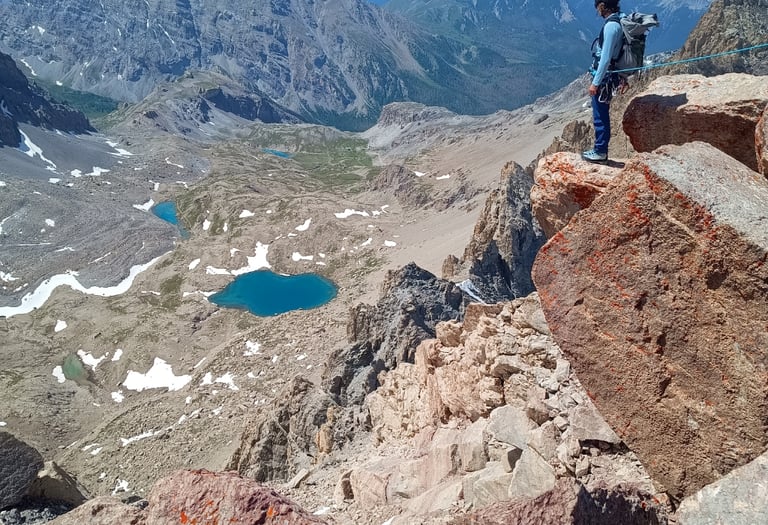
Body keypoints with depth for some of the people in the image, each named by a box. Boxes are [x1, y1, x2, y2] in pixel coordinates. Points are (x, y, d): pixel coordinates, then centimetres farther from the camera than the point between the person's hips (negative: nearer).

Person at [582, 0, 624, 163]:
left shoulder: (611, 25, -20)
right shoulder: (616, 22, 9)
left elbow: (606, 58, -22)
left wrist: (595, 82, -19)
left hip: (604, 78, -10)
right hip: (606, 76, 10)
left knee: (600, 116, -1)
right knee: (601, 115, 15)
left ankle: (600, 152, 7)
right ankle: (600, 149, 24)